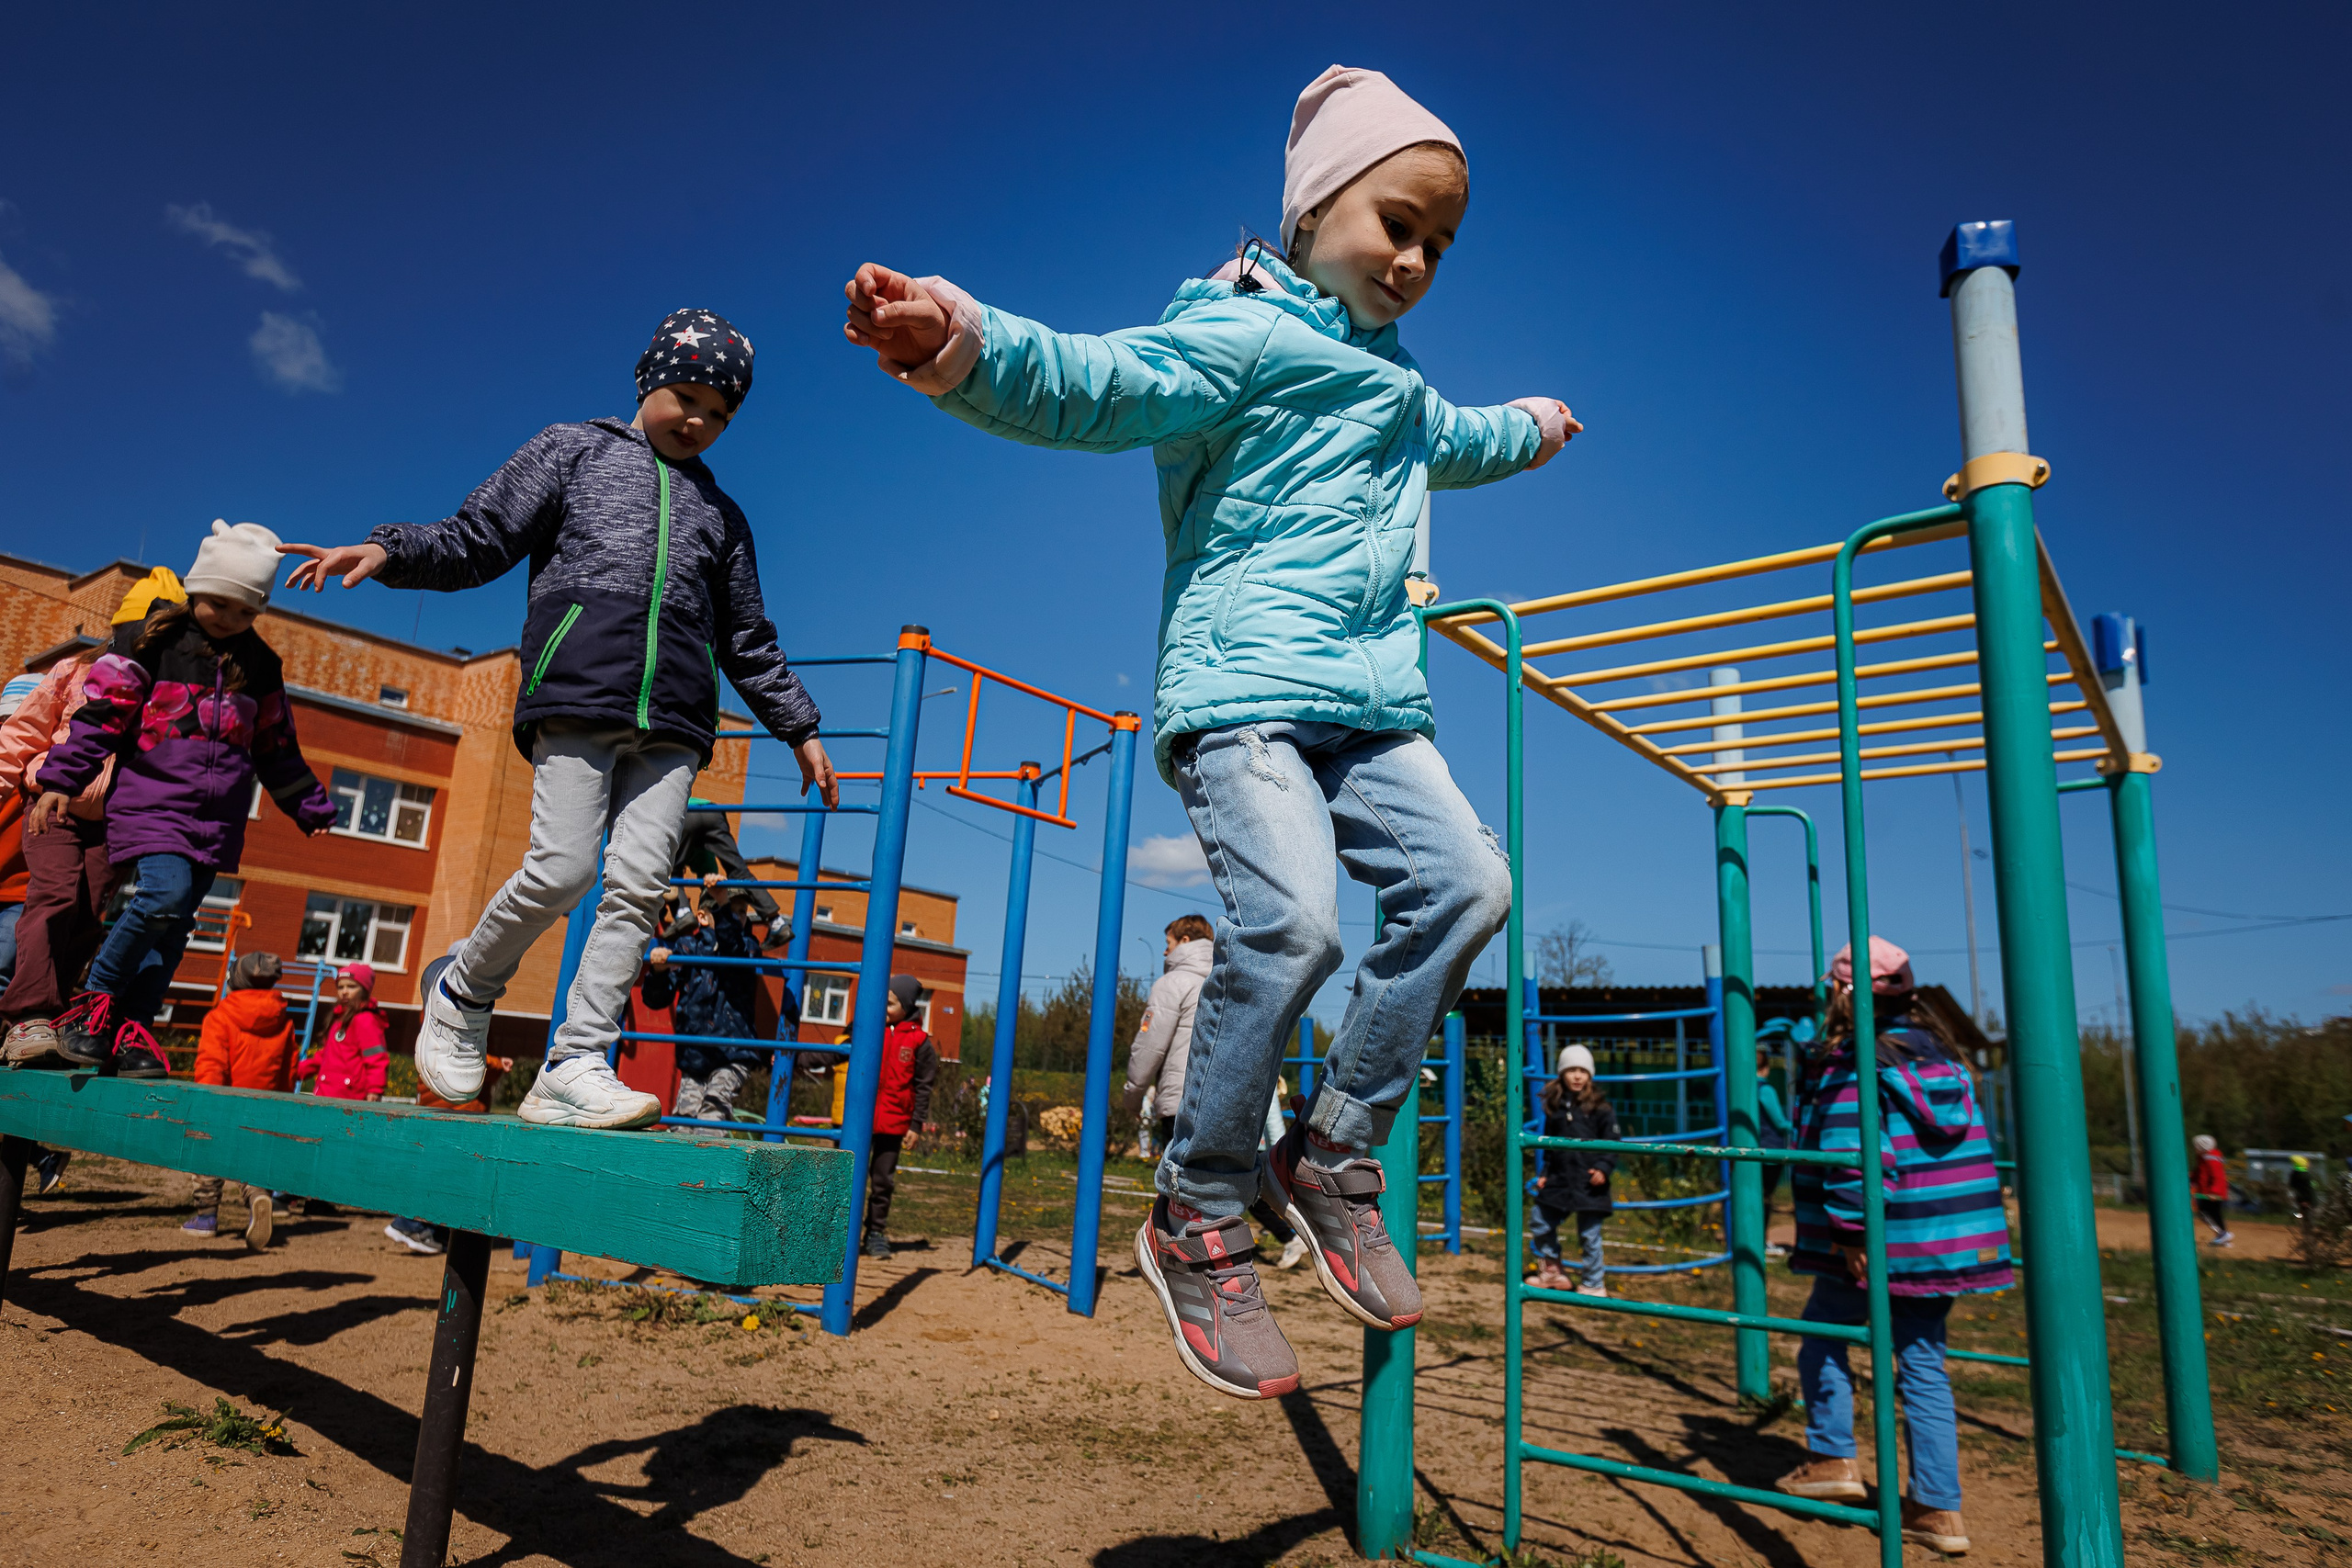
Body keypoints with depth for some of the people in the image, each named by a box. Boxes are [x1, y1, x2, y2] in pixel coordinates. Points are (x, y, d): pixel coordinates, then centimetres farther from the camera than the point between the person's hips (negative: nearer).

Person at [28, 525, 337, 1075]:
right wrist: (60, 782, -9)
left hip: (217, 819, 4)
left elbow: (277, 747, 20)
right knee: (165, 893, -24)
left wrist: (312, 809, 21)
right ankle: (92, 1001, -5)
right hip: (150, 801, -4)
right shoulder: (152, 640, 1)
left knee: (176, 923, 2)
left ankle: (130, 1029, 9)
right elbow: (100, 715, -2)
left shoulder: (260, 665, 13)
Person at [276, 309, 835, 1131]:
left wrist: (800, 730, 23)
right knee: (561, 869, -13)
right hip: (576, 697, -3)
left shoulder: (720, 514, 26)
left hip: (671, 723, 3)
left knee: (638, 885, -9)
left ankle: (574, 1066, -6)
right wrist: (388, 550, -9)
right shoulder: (575, 450, 17)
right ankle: (462, 995, 14)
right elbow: (477, 539, 10)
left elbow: (748, 641, 28)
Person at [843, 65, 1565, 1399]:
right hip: (1244, 688, -8)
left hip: (1371, 703, 9)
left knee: (1465, 881, -12)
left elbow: (1451, 445, 51)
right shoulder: (1241, 332, -1)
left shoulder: (1397, 384, 28)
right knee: (1290, 921, -26)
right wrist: (969, 344, -39)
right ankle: (1200, 1221, -5)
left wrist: (1529, 428, 69)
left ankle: (1336, 1157, 4)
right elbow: (1101, 386, -20)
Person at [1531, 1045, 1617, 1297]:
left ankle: (1593, 1285, 17)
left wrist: (1603, 1168, -18)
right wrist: (1545, 1173, 14)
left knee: (1589, 1235, 1)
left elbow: (1611, 1143, -4)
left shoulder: (1600, 1106, -4)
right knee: (1539, 1224, 11)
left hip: (1589, 1183, -5)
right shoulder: (1555, 1105, 9)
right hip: (1559, 1182, 5)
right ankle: (1553, 1272, 30)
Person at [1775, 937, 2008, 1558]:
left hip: (1881, 1243, -7)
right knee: (1923, 1362, 12)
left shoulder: (1851, 1065, -15)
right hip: (1953, 1242, 7)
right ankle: (1939, 1509, 13)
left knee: (1822, 1336, 14)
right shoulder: (1941, 1053, 8)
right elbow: (1971, 1146, 16)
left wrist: (1847, 1232, -16)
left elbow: (1851, 1157, -21)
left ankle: (1832, 1458, 18)